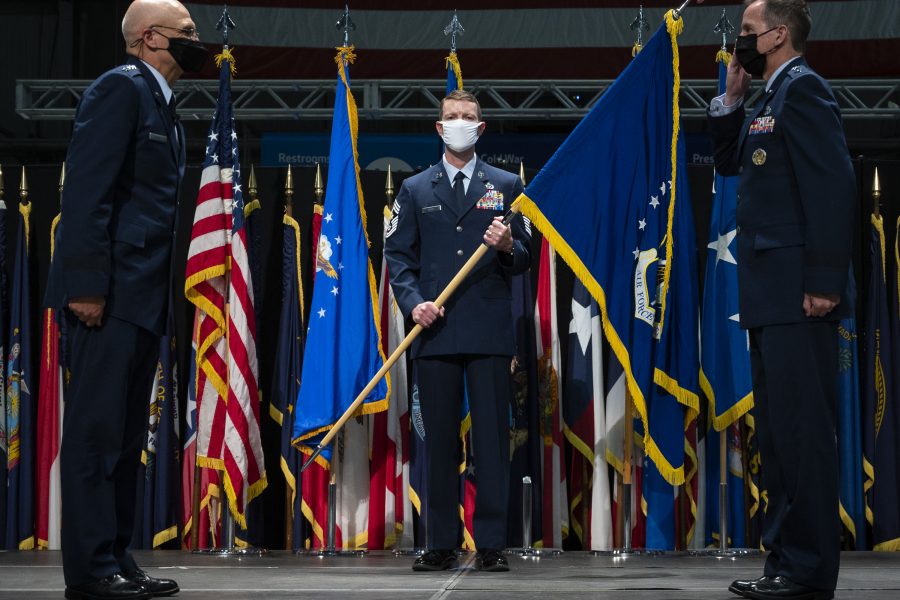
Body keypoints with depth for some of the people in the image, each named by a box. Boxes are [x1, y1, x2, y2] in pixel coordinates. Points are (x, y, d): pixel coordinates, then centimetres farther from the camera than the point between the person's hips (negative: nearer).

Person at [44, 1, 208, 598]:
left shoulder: (164, 106, 20)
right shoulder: (120, 88, -7)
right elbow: (88, 188, -16)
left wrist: (167, 300, 15)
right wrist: (87, 283, -22)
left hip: (145, 297, 9)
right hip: (112, 292, -9)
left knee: (127, 435, 10)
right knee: (96, 429, -7)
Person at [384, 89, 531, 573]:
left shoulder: (505, 186, 10)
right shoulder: (415, 189, 12)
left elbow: (524, 259, 9)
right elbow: (397, 255, 8)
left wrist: (507, 246, -14)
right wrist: (413, 302, -8)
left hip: (490, 332, -1)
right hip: (435, 332, 1)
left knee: (492, 437, -2)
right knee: (439, 441, 4)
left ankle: (491, 545, 2)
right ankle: (441, 545, 10)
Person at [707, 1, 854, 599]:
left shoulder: (802, 87, -9)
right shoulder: (773, 97, 19)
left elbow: (834, 183, -18)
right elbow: (730, 162, 27)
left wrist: (824, 281, -22)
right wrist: (731, 98, 14)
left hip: (798, 292, -10)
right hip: (772, 293, 10)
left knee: (802, 428, -8)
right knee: (778, 430, 12)